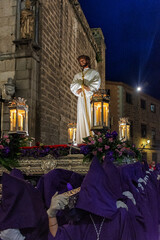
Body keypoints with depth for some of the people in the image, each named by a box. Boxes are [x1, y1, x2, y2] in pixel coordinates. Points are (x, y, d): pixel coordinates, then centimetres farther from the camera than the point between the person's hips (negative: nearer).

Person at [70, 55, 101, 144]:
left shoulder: (94, 72, 18)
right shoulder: (77, 75, 28)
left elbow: (96, 83, 0)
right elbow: (73, 86, 13)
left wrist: (82, 88, -9)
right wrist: (83, 86, -6)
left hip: (91, 97, -2)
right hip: (81, 99, 3)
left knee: (91, 116, -13)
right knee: (82, 117, -8)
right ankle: (82, 141, -13)